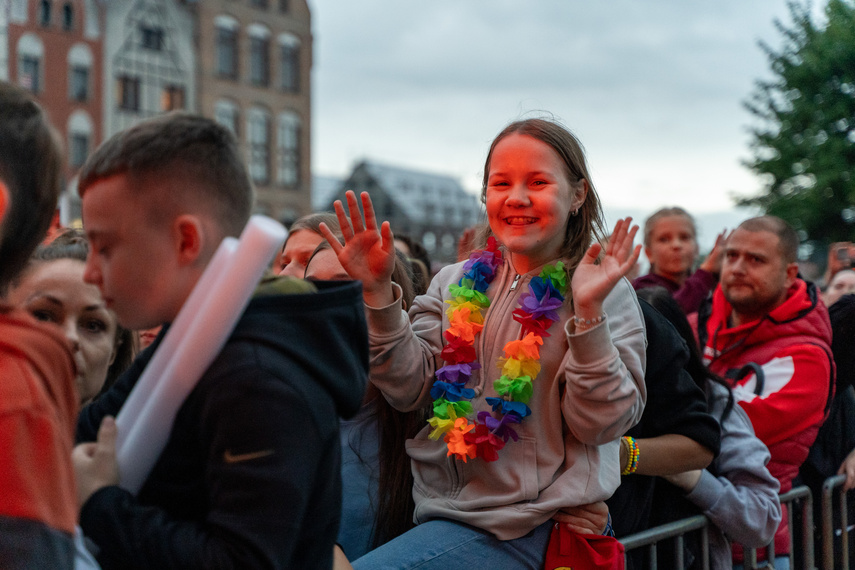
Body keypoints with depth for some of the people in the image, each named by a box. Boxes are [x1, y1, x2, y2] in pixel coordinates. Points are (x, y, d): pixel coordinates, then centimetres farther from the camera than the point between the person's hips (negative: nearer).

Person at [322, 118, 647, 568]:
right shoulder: (456, 284, 9)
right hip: (437, 506, 5)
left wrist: (587, 312, -22)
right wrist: (377, 292, -10)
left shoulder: (608, 294, -2)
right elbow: (408, 390, 1)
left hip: (521, 525, -5)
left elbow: (600, 424, -11)